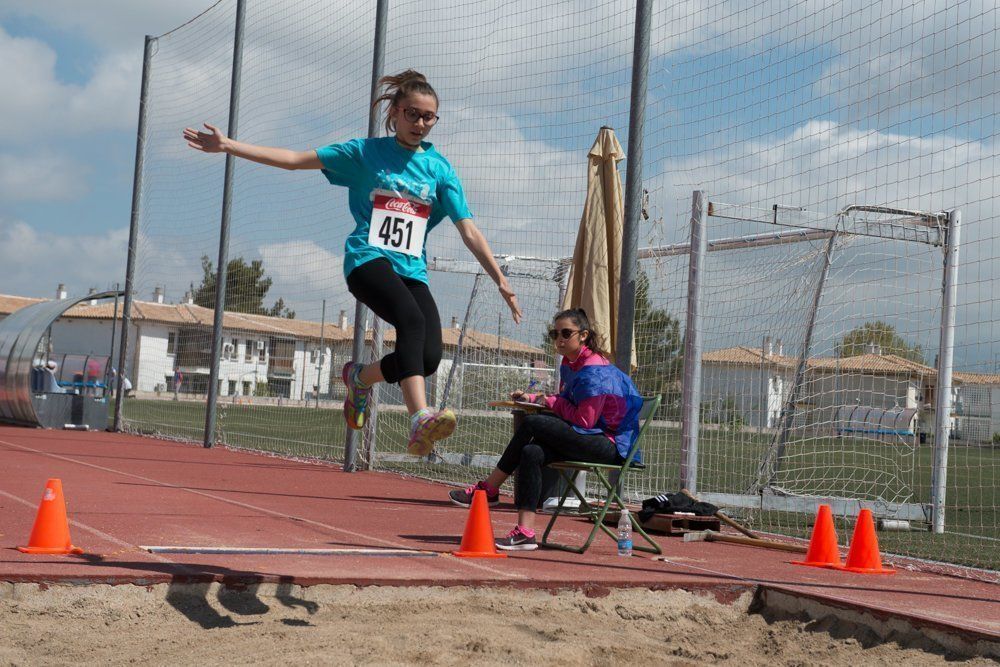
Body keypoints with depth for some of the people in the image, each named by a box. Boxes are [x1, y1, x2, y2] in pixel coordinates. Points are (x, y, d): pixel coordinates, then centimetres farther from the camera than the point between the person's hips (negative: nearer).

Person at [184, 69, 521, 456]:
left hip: (411, 271, 4)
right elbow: (294, 159, 8)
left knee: (430, 356, -18)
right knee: (412, 320, -34)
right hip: (368, 260, -4)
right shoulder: (366, 153, 8)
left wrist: (501, 282, 2)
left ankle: (359, 377, 13)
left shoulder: (440, 169, 13)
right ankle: (420, 419, -51)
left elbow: (469, 231, 10)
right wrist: (227, 146, 2)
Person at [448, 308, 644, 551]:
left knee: (532, 424, -21)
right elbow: (565, 404, 21)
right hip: (588, 442, 9)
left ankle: (488, 489, -10)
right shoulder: (569, 365, 14)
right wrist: (532, 398, 6)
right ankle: (525, 533, -21)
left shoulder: (595, 371, -16)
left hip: (610, 445, -9)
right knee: (532, 452, -17)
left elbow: (584, 420, -19)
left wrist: (551, 402, -7)